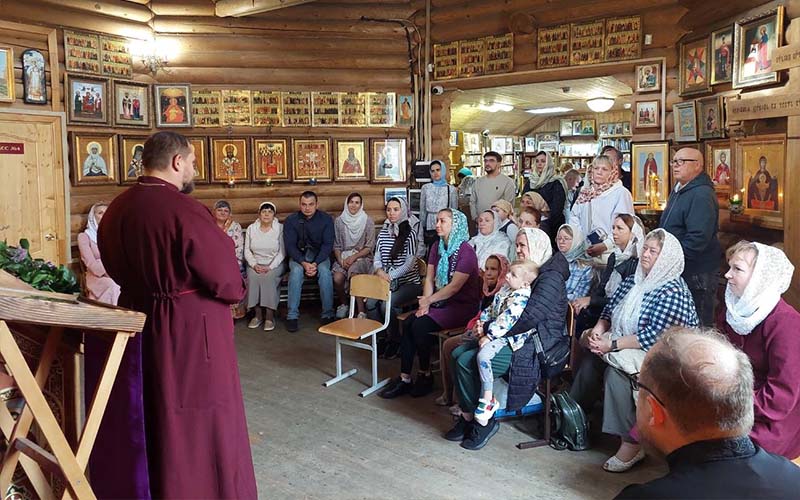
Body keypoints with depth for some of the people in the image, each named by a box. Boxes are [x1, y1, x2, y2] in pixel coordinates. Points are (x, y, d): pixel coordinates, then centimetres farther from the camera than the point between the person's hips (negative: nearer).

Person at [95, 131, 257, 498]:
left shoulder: (115, 210, 2)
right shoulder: (185, 211, -21)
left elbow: (117, 268, 15)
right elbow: (227, 281, -16)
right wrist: (237, 289, 4)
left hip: (137, 322, 8)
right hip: (190, 331, -7)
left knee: (140, 420, 22)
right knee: (196, 426, 8)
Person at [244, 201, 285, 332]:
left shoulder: (280, 228, -2)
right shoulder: (251, 228, 8)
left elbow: (282, 252, -7)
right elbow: (247, 250, 6)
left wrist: (270, 267, -18)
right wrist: (254, 265, -12)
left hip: (275, 264, -2)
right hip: (255, 263, 3)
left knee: (269, 277, -32)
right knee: (252, 277, -28)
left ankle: (270, 316, -23)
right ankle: (258, 314, -17)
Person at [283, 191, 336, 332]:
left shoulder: (326, 219, -5)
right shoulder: (291, 220, -5)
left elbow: (328, 244, -9)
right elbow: (289, 245, -9)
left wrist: (315, 263, -22)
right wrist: (304, 263, -24)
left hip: (319, 255, 0)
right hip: (298, 256, 0)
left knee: (325, 272, -31)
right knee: (296, 271, -32)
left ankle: (328, 315, -23)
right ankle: (292, 316, -27)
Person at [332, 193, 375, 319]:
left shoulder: (368, 221, 0)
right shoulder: (339, 221, 7)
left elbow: (369, 247, -2)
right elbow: (336, 245, 7)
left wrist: (354, 257, -14)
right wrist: (340, 260, -10)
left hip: (362, 257, -2)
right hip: (343, 256, 2)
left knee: (353, 274, -35)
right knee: (337, 278, -27)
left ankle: (361, 312, -29)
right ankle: (343, 304, 3)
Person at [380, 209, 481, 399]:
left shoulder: (466, 251, -12)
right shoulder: (437, 248, 12)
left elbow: (455, 286, -17)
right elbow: (429, 278, 7)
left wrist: (429, 300, -12)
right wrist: (425, 303, -8)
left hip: (462, 306, -7)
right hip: (439, 302, 7)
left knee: (421, 325, -24)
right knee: (409, 324, -17)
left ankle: (425, 375, -4)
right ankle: (404, 378, -13)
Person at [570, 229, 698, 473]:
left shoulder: (673, 292, -16)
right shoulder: (633, 281, 9)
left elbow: (654, 336, -24)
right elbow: (610, 310, 12)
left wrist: (612, 345, -24)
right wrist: (598, 330, -9)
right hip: (623, 344, 7)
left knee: (615, 373, -29)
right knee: (589, 361, -15)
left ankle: (631, 444, -18)